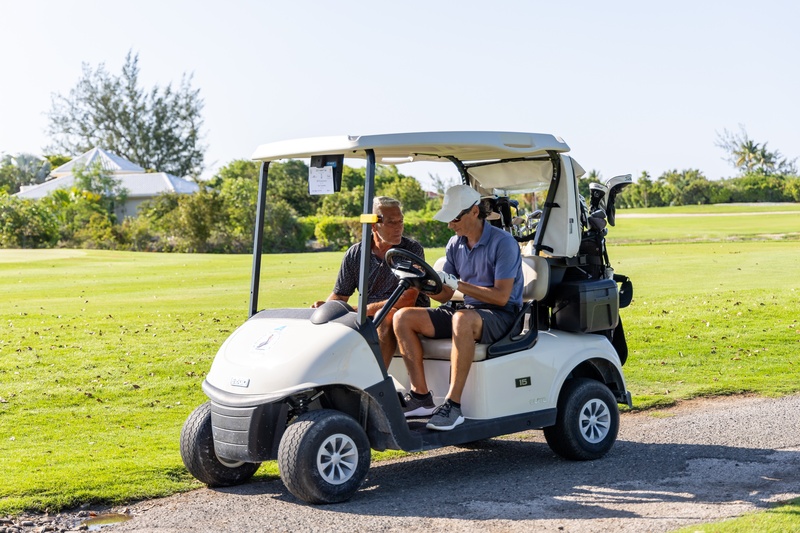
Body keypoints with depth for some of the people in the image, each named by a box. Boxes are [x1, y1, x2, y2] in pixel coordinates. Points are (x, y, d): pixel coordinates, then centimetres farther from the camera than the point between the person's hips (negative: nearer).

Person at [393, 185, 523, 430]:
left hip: (500, 315, -7)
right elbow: (444, 294, 11)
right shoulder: (455, 244, 10)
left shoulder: (503, 242, -11)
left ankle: (453, 404, -37)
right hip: (466, 311, 7)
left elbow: (501, 296, -19)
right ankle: (421, 396, -12)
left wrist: (458, 284, -24)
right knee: (404, 317, -10)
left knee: (462, 319, -41)